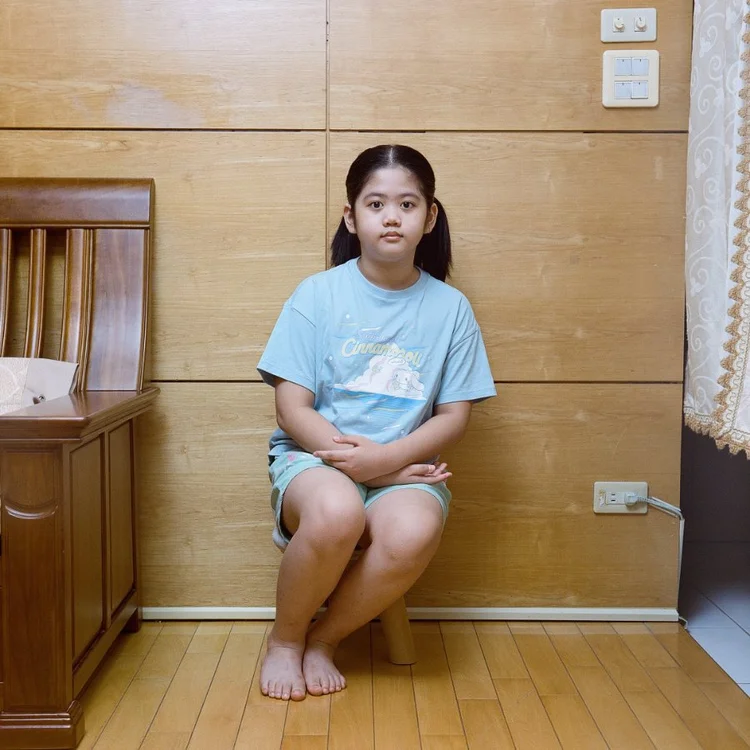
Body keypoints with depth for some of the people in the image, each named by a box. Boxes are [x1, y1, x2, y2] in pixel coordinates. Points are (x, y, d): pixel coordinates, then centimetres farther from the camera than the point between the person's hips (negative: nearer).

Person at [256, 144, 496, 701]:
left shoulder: (450, 307, 4)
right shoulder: (318, 294, -1)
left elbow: (454, 417, 2)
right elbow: (293, 409, -4)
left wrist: (386, 457, -15)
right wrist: (361, 463, -16)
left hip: (406, 466, 2)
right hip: (313, 455, -1)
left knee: (414, 532, -33)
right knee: (337, 511, -36)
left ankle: (323, 638, -3)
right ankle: (285, 638, -4)